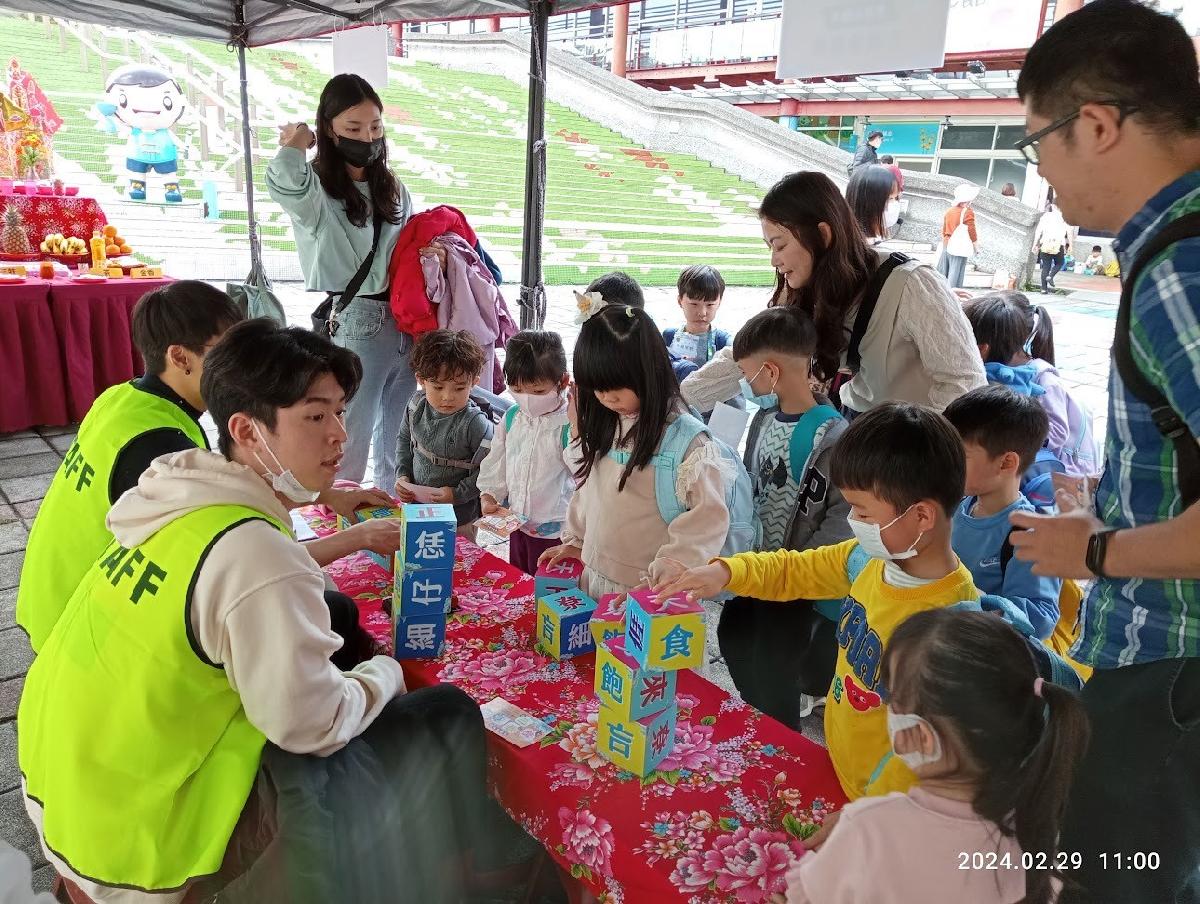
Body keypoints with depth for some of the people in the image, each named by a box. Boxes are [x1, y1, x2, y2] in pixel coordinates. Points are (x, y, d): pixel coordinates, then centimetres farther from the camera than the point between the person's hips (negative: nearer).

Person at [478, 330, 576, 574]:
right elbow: (496, 464, 9)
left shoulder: (568, 424, -19)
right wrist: (488, 497, -2)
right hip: (518, 526, 6)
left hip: (554, 531, -6)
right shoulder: (511, 419, 0)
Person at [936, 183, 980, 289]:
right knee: (955, 275, -3)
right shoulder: (967, 212, -13)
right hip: (959, 248, -7)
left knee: (942, 273, 11)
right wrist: (976, 247, 1)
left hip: (946, 245, 7)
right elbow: (972, 232, -11)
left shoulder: (949, 211, 7)